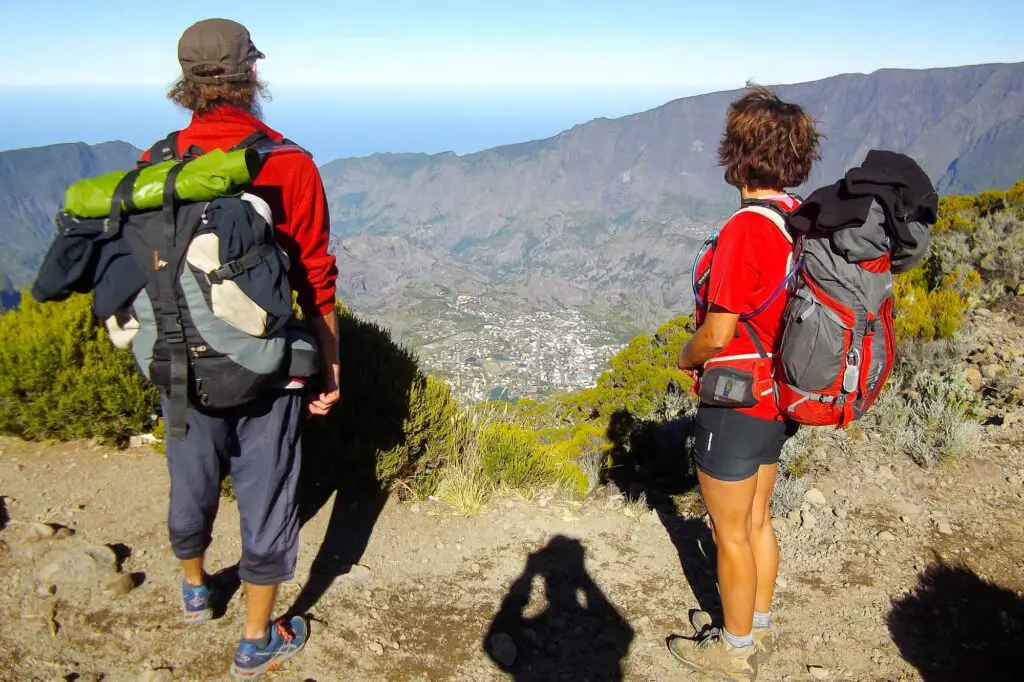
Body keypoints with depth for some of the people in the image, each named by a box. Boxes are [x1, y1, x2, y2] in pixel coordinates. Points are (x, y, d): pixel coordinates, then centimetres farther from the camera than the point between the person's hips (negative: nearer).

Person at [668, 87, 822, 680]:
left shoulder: (747, 229, -25)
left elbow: (717, 333, -22)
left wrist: (687, 357, -1)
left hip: (736, 403, -8)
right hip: (778, 399, 8)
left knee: (731, 534, 9)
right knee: (757, 521, 23)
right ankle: (758, 628, 40)